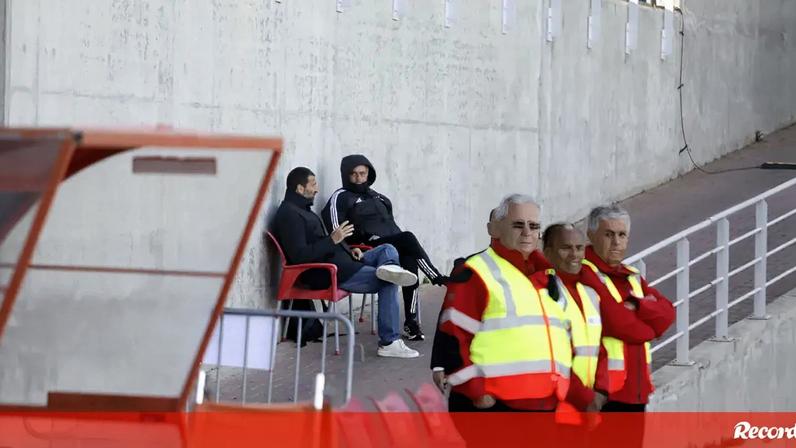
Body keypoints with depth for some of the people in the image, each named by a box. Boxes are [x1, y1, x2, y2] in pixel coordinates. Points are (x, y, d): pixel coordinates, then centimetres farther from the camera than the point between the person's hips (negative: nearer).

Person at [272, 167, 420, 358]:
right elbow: (299, 256, -24)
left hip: (340, 261, 11)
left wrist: (348, 250, 11)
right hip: (325, 274, -11)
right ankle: (389, 342, -15)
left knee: (388, 250, 7)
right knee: (388, 283, -14)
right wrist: (333, 240, -22)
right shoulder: (289, 214, -14)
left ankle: (389, 268, -29)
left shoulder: (302, 209, 20)